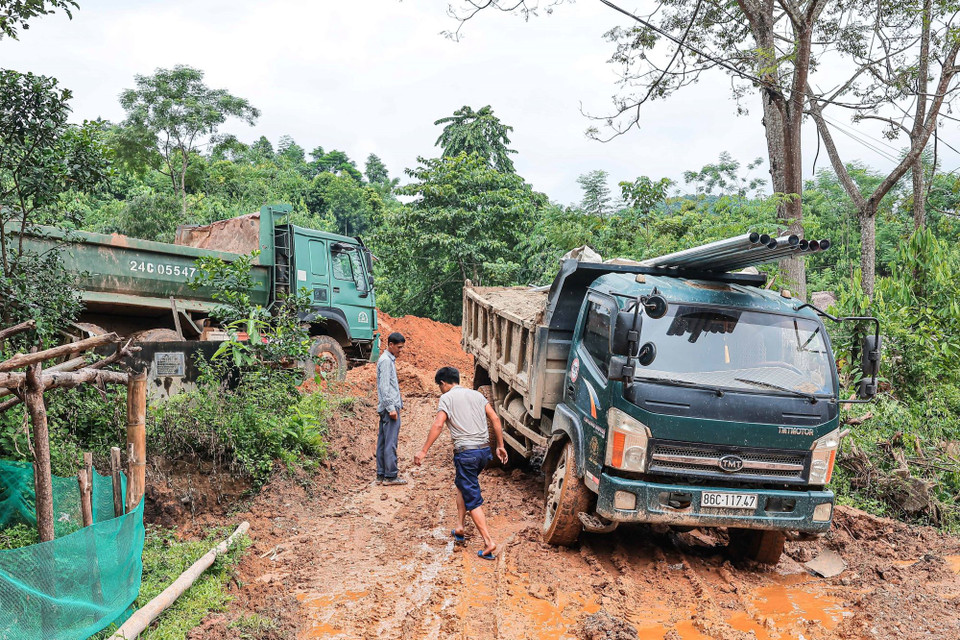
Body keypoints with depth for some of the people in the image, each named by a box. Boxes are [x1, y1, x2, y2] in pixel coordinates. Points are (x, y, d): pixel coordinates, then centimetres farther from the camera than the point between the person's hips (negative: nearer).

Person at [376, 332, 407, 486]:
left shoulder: (389, 359, 19)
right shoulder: (386, 360, -12)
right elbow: (384, 387, -19)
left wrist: (398, 403, 24)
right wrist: (391, 408, -21)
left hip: (386, 408, 10)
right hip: (389, 406, -10)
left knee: (383, 441, 10)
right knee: (390, 442, -7)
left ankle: (381, 475, 14)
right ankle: (390, 476, -4)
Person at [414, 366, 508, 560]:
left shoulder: (447, 397, -1)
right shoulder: (476, 394, 15)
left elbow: (438, 425, -13)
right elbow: (495, 419, 9)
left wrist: (423, 451, -12)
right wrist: (500, 446, 14)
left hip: (466, 452, -6)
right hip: (484, 450, 6)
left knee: (473, 500, -2)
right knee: (462, 484, 27)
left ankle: (489, 542, -8)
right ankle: (460, 527, 26)